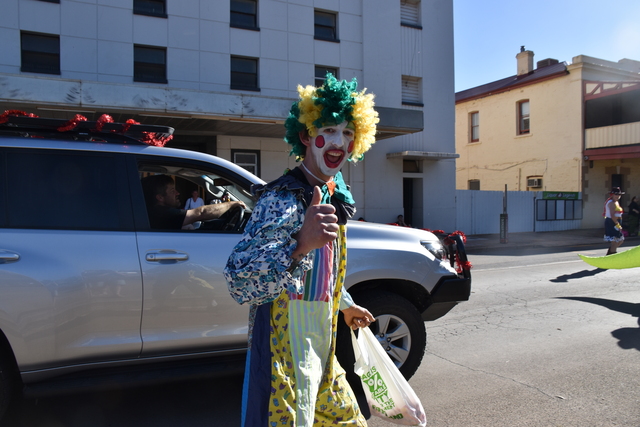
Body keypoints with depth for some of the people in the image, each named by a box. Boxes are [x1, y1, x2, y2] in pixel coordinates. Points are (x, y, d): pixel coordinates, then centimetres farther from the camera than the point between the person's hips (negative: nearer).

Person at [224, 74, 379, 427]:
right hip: (287, 354, -9)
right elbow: (238, 280, -35)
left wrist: (345, 305, 33)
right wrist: (301, 245, -49)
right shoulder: (283, 199, -22)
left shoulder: (334, 197, 6)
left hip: (321, 350, 9)